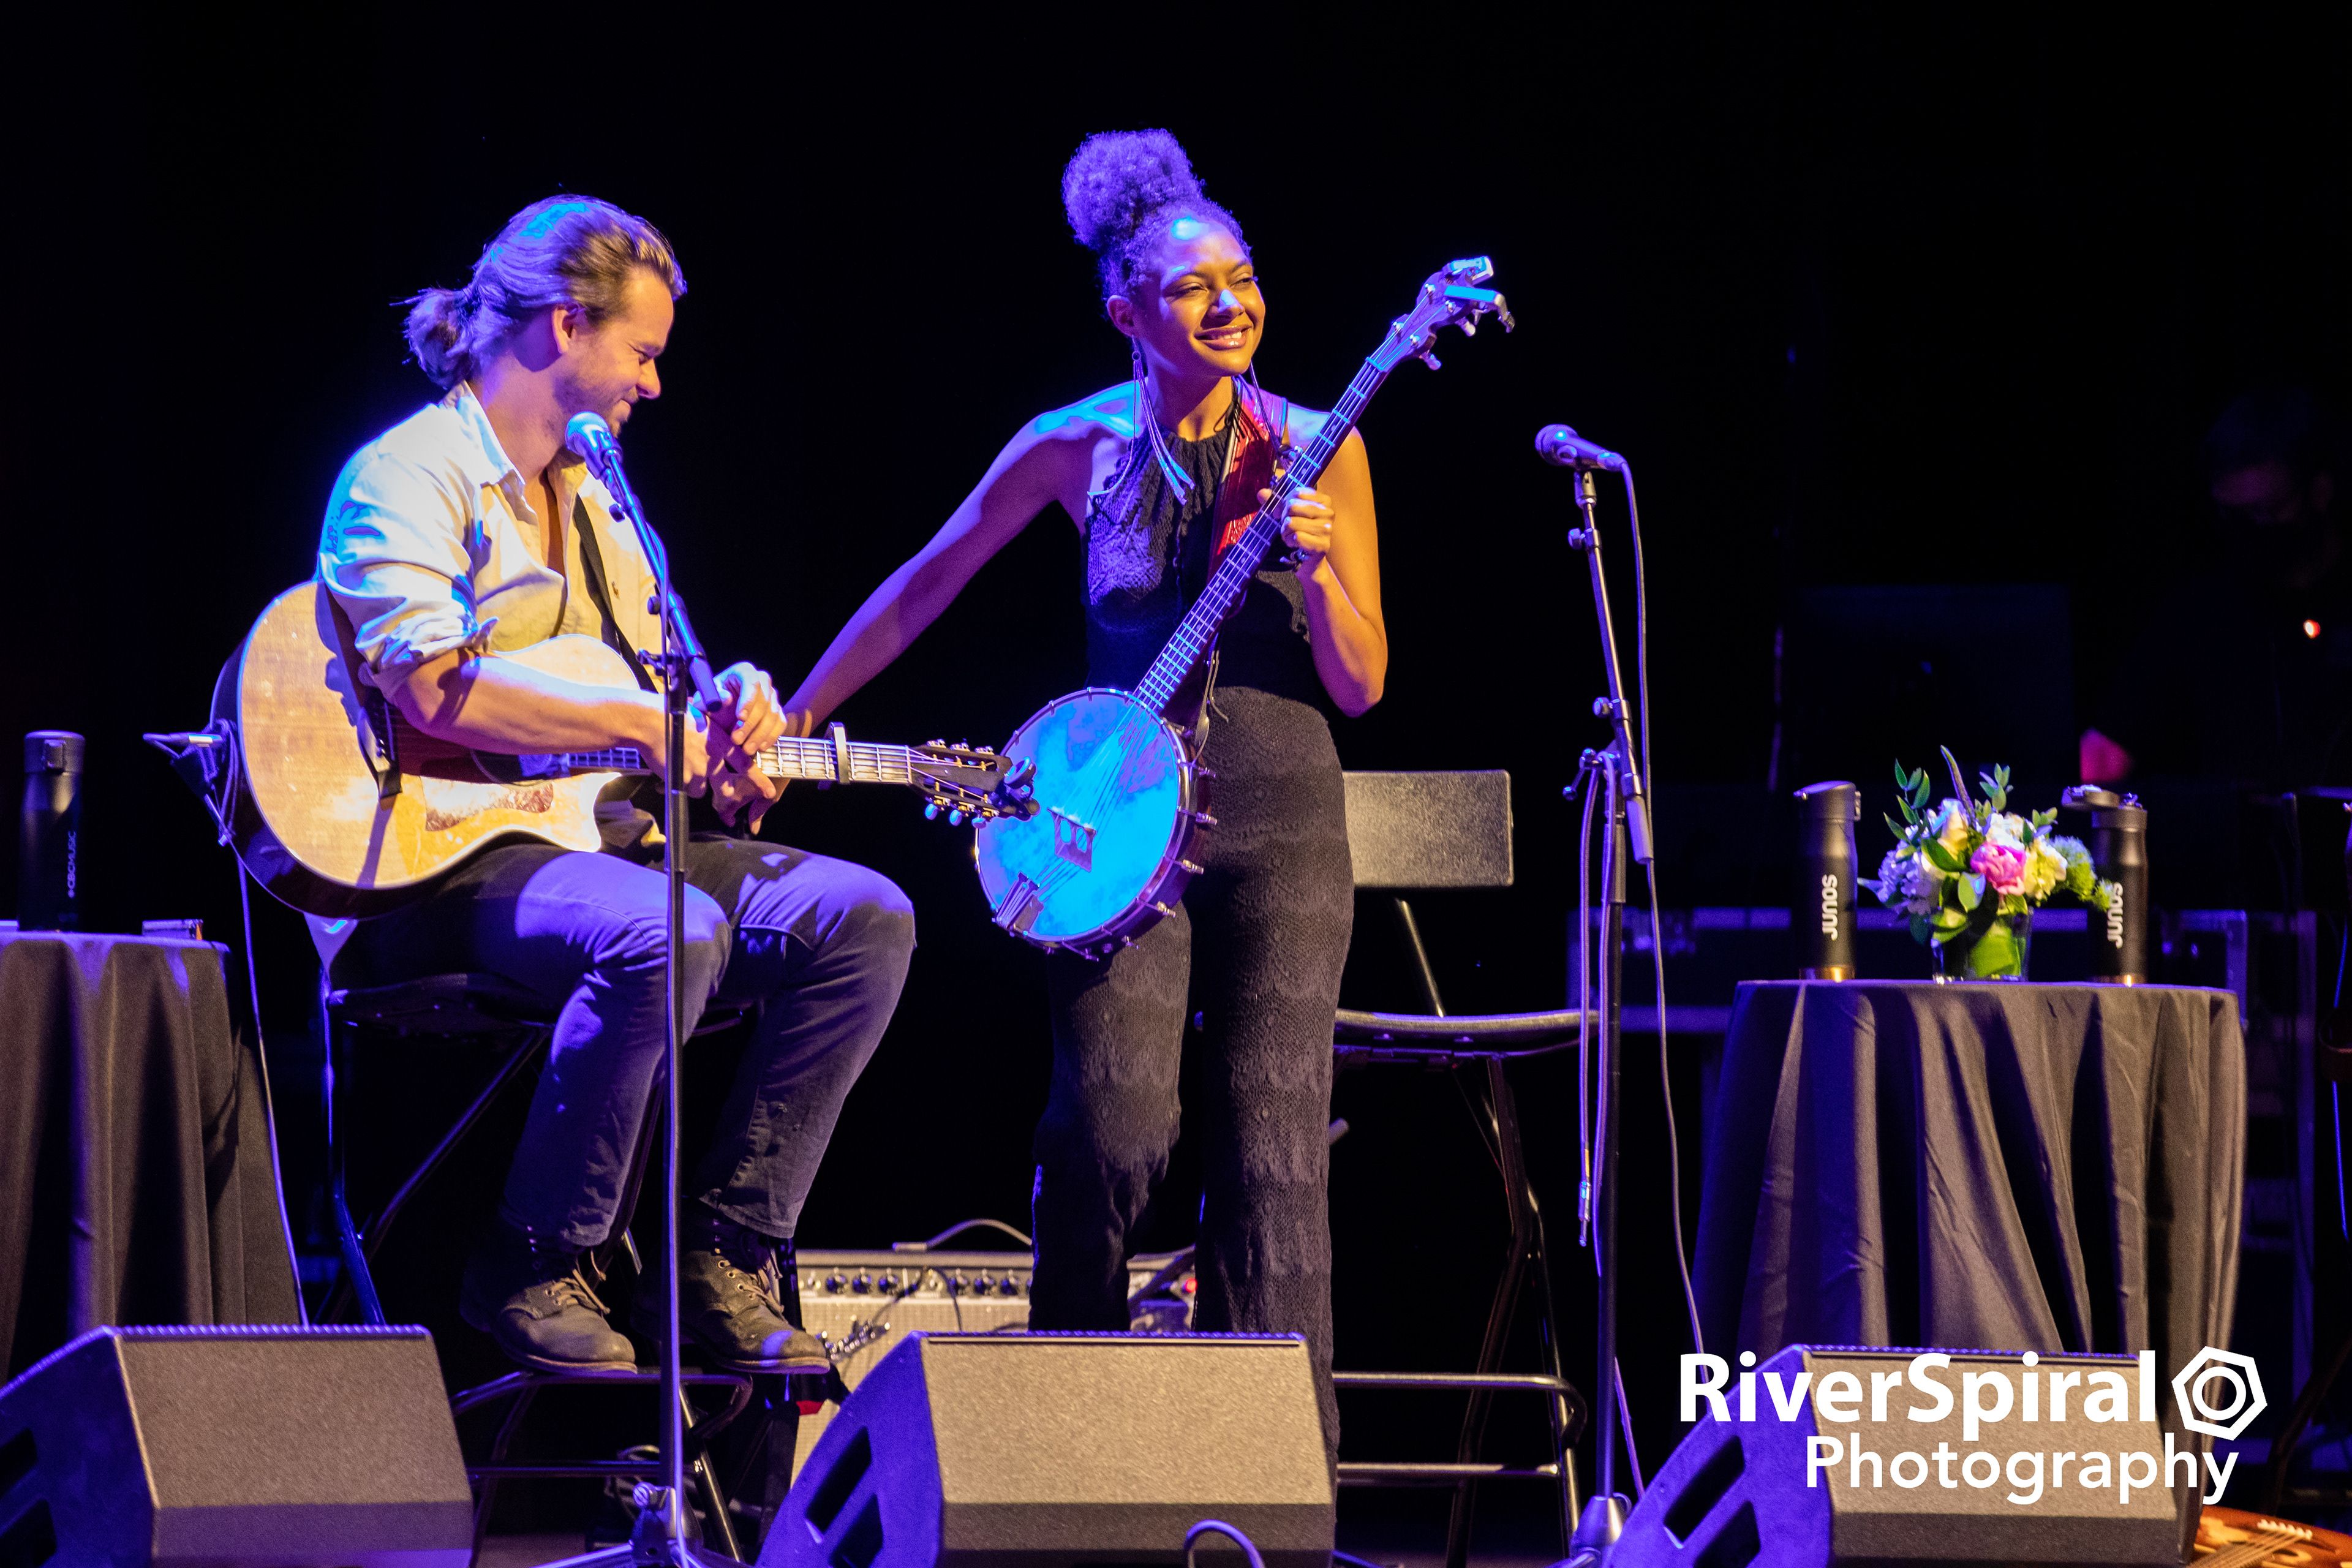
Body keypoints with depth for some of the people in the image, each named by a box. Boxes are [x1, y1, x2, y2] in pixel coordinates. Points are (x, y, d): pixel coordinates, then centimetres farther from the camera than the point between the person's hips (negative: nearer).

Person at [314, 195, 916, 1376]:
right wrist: (650, 722, -16)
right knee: (667, 933, -37)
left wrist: (724, 755, 1)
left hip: (608, 832, 9)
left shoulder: (594, 505, 23)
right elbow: (437, 689, -21)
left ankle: (719, 1263, -8)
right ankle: (531, 1269, -21)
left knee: (863, 915, -9)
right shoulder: (410, 476, -6)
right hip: (446, 868, -9)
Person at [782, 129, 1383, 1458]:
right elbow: (924, 590, 11)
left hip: (1281, 822, 1)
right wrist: (790, 724, 11)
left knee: (1273, 1146, -2)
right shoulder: (1077, 448, 0)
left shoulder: (1316, 451, 1)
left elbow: (1360, 687, 1)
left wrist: (1317, 574, -18)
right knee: (1113, 1132, -12)